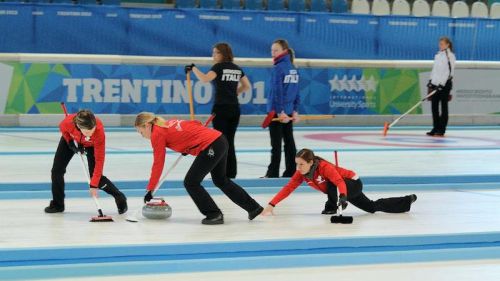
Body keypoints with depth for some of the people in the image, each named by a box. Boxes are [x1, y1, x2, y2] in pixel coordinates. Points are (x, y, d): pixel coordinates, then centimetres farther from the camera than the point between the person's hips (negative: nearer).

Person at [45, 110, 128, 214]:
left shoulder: (99, 131, -45)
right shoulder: (69, 122, -41)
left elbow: (99, 160, -38)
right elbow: (62, 128, -11)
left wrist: (94, 184, -37)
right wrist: (70, 142, -19)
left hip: (91, 145, -2)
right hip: (72, 140, 2)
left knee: (96, 176, -10)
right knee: (57, 170, -4)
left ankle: (120, 199, 11)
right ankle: (57, 204, 14)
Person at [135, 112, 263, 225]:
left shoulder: (157, 134, -4)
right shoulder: (170, 123, 19)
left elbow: (158, 164, -5)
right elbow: (197, 124, 23)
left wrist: (150, 189, 0)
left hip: (210, 147, -9)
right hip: (221, 140, 9)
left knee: (191, 183, 1)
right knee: (221, 180, 26)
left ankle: (214, 214, 4)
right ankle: (253, 207, 34)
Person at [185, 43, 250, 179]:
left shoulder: (219, 67, -7)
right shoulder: (237, 68, 12)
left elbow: (205, 78, -23)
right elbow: (246, 86, 19)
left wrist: (193, 68, -11)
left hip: (221, 108, -6)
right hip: (234, 108, 6)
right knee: (230, 142, 11)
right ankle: (231, 173, 12)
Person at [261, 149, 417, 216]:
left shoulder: (324, 167, -35)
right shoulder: (301, 174, -14)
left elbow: (339, 182, -48)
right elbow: (288, 188, -16)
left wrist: (343, 196, -66)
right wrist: (271, 205, -25)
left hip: (353, 184, -8)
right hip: (346, 189, 8)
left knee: (330, 182, -37)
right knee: (373, 207, 15)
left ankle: (331, 207, -12)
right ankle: (408, 200, 26)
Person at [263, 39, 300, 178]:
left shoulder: (278, 68, -14)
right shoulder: (293, 68, 9)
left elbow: (277, 91, -17)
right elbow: (296, 91, 11)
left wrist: (279, 111, -18)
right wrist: (295, 110, 14)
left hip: (277, 110, -7)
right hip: (288, 110, 7)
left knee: (276, 143, -3)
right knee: (289, 140, 10)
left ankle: (273, 173, 0)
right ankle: (291, 172, 14)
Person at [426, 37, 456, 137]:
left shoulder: (450, 55, -8)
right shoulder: (438, 55, 16)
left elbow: (449, 72, -14)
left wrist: (442, 84, -19)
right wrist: (431, 82, 16)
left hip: (445, 84, -7)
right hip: (436, 83, 8)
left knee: (444, 106, -3)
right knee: (434, 105, 6)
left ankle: (442, 130, -1)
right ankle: (435, 128, 13)